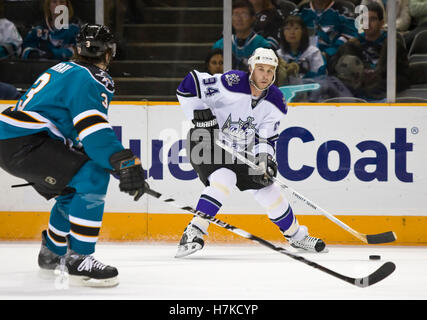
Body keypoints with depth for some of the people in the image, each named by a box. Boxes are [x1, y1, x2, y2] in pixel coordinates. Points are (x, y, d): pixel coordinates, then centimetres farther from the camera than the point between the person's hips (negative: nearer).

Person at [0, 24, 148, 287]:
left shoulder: (64, 70, 24)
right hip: (23, 144, -11)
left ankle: (52, 254, 41)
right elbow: (93, 127, -22)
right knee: (92, 177, -18)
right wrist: (126, 163, -30)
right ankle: (78, 259, -19)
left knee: (73, 191, 25)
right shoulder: (91, 78, -8)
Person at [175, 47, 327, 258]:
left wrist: (265, 160, -21)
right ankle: (193, 233, -32)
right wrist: (201, 117, -26)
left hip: (240, 152, 6)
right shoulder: (231, 84, -25)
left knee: (267, 189, 7)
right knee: (224, 179, -33)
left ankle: (296, 235, 29)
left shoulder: (275, 103, -6)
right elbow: (190, 84, -22)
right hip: (205, 146, -6)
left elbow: (265, 138, -3)